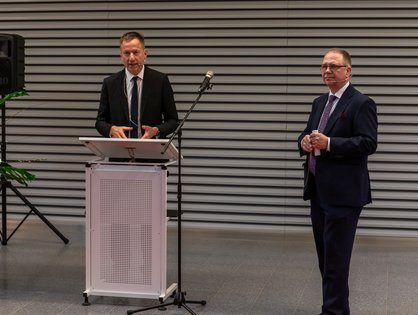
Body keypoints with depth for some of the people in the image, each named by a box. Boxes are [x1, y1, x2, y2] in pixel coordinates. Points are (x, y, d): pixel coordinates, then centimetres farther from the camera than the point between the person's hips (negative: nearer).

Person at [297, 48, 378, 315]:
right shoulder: (320, 103, 17)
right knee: (325, 256, 13)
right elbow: (308, 135, 20)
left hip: (343, 193, -8)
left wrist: (329, 143, -25)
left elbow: (369, 143, -17)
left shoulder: (362, 103, -8)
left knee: (336, 258, -7)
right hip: (319, 191, 8)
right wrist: (305, 142, -4)